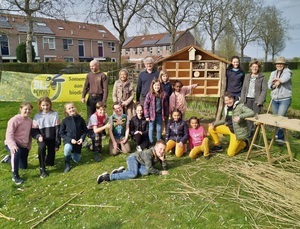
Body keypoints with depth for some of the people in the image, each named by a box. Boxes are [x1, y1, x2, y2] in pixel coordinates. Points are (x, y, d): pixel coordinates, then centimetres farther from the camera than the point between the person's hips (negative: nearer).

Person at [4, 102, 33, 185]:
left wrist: (29, 145, 6)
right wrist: (13, 145, -36)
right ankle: (15, 175, -29)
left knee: (24, 166, 14)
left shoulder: (30, 121, 2)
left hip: (24, 145, 7)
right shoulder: (14, 119, -18)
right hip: (13, 144, -7)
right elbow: (9, 134, -22)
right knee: (17, 152, -42)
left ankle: (11, 159, 41)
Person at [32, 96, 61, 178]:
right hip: (42, 139, 0)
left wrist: (57, 144, -7)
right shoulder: (37, 116, -3)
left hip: (52, 139, 0)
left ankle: (47, 157, 36)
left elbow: (58, 130, -4)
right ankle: (42, 169, -21)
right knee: (42, 147, -37)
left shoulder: (55, 114, -4)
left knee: (50, 163, -3)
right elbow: (34, 131, 0)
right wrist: (38, 136, -22)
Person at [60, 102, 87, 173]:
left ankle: (72, 153, 44)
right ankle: (67, 164, -9)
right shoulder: (65, 120, -12)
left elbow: (85, 130, 2)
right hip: (68, 141, -2)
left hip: (78, 141, 2)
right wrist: (70, 140, -17)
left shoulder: (80, 119, -9)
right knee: (67, 148, -37)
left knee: (76, 160, 9)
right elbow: (61, 133, -7)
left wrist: (82, 138, -14)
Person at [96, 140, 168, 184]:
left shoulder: (161, 155, -11)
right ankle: (108, 177, -27)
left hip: (140, 162, 7)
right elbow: (150, 169, -35)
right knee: (133, 174, -34)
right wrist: (160, 172, -26)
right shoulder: (148, 153, -32)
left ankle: (123, 171, -6)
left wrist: (163, 160, -27)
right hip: (133, 158, -7)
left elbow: (165, 168, -8)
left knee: (146, 172, -24)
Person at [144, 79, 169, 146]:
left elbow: (166, 105, 5)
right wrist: (147, 116, -9)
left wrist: (166, 114, 5)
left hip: (160, 114, 2)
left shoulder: (163, 94, 0)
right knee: (151, 129, 8)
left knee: (159, 129, 13)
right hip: (152, 114, -2)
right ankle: (151, 143, 20)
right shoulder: (150, 94, -7)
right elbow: (145, 105, -7)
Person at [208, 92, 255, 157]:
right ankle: (218, 145, 19)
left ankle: (243, 143, 22)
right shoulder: (226, 107, 0)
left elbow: (252, 113, -31)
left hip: (237, 132, -7)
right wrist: (214, 124, -4)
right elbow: (224, 120, 10)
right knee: (211, 129, 0)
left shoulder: (240, 106, -21)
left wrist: (240, 116, -43)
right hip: (229, 128, 7)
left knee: (230, 153, -4)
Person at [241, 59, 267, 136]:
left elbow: (264, 90, -4)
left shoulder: (262, 77, 1)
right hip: (248, 99, 4)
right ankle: (251, 131, 16)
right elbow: (244, 89, 15)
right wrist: (242, 99, 6)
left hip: (256, 100, -4)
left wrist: (260, 101, -12)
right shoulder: (247, 77, 14)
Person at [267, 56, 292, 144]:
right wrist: (274, 85, -16)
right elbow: (269, 84, 4)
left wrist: (277, 79, -8)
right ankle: (278, 134, 25)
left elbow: (285, 79, -26)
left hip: (285, 99, -6)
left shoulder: (287, 72, -4)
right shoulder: (273, 73, 13)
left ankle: (280, 137, -9)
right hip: (274, 99, 6)